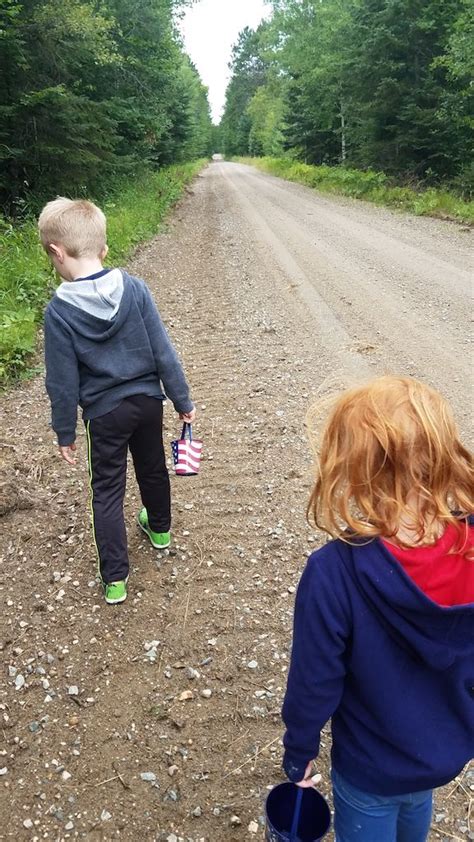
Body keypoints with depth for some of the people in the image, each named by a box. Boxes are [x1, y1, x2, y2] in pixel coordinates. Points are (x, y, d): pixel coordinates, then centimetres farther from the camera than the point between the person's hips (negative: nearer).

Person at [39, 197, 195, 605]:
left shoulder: (59, 311, -17)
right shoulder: (134, 288, -12)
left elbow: (63, 382, -11)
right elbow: (164, 352, -8)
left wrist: (65, 432, 2)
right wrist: (183, 400, 3)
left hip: (104, 413, -3)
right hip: (148, 400, 3)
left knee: (107, 490, 10)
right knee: (153, 469, 25)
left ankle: (115, 578, 14)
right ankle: (159, 528, 50)